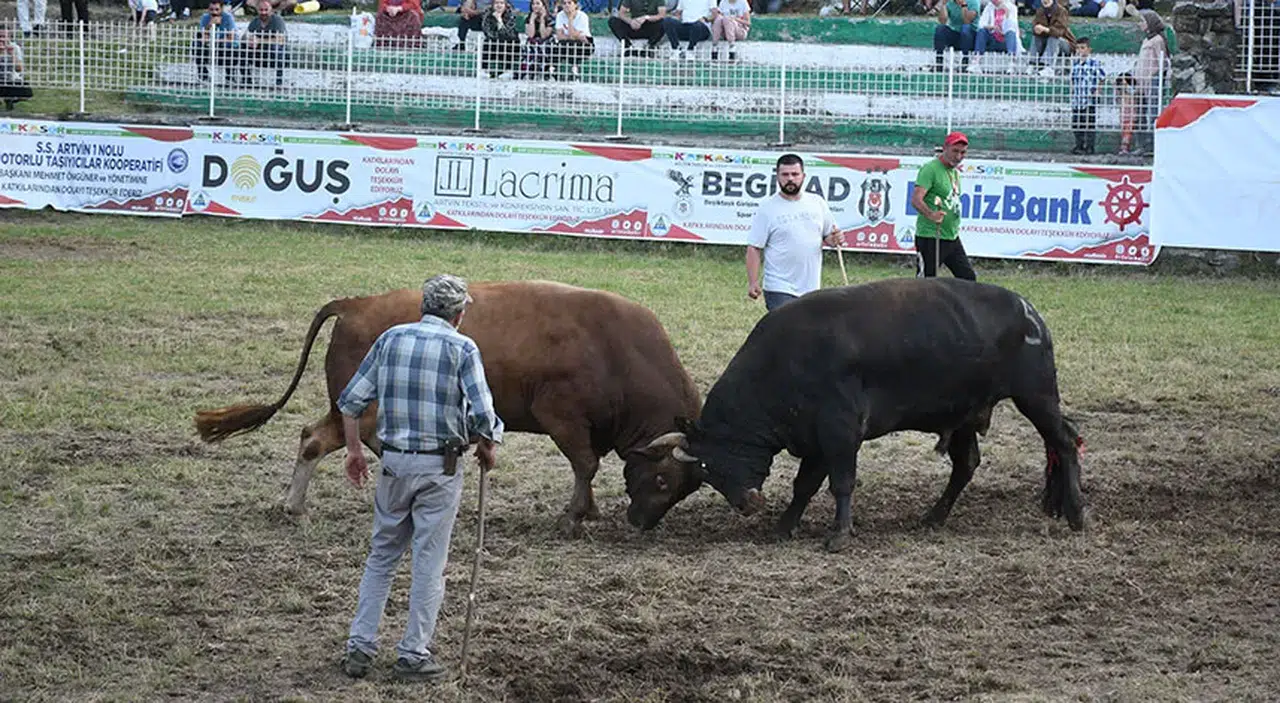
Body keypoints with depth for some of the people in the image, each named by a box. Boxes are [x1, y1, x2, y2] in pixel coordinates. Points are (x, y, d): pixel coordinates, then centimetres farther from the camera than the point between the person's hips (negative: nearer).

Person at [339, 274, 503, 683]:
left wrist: (354, 450, 13)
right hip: (440, 467, -4)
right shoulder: (462, 349, -8)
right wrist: (487, 449, 4)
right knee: (429, 563, 4)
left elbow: (351, 400, 4)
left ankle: (360, 647, 12)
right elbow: (482, 414, -15)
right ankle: (414, 655, 7)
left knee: (382, 557, 15)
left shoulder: (391, 339, 4)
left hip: (395, 463, 4)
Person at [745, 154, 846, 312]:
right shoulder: (767, 209, -5)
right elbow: (754, 248, -6)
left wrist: (834, 239, -7)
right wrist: (753, 282, -14)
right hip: (779, 290, -5)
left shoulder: (818, 203, 8)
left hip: (812, 288, 5)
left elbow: (828, 235, 18)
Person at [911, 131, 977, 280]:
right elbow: (916, 199, -26)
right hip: (931, 238, -9)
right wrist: (930, 214, -44)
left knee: (968, 279, 9)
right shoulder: (931, 169, -13)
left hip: (952, 238, 9)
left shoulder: (955, 172, 15)